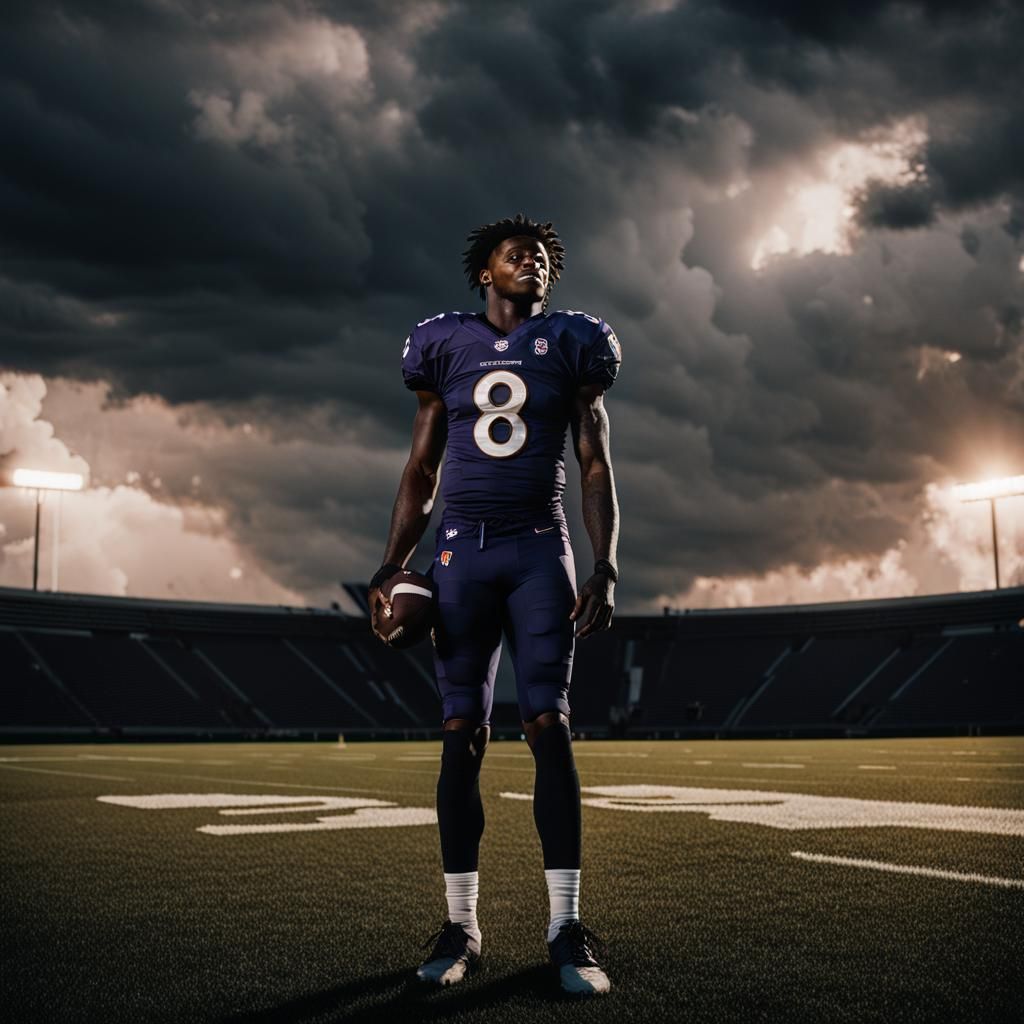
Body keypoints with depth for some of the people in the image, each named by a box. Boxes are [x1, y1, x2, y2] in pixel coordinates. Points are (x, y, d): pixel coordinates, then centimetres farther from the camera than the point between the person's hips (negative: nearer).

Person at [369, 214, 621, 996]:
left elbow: (597, 470, 7)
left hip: (540, 552, -1)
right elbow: (420, 474, 12)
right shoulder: (447, 344, 11)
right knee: (461, 735, -1)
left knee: (549, 728, -9)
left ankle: (567, 929, -5)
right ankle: (461, 928, 5)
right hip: (461, 551, 1)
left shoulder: (571, 344, 9)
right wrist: (390, 568, 3)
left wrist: (606, 569, -4)